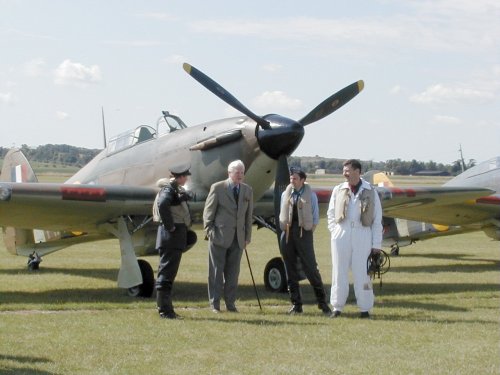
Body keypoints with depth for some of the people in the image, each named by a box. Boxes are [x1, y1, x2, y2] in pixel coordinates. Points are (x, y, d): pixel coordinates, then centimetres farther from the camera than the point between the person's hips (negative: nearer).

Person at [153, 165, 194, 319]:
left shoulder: (177, 189, 17)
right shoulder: (169, 189, -13)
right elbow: (162, 204, -32)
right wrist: (170, 226, -25)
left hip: (177, 236, 10)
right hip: (171, 236, -10)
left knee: (169, 273, 13)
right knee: (167, 272, -7)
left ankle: (166, 309, 19)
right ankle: (164, 310, -5)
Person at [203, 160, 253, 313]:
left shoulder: (247, 191, 10)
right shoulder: (217, 188, -2)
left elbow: (249, 214, 13)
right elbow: (208, 212, -1)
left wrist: (247, 236, 9)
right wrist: (209, 231, -7)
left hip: (238, 238, 4)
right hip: (219, 236, -4)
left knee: (233, 272, 5)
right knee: (216, 271, 1)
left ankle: (230, 303, 13)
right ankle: (215, 304, 6)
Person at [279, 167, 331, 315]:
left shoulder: (310, 195, 1)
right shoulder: (285, 194, 11)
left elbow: (315, 216, 5)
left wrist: (310, 230, 0)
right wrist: (285, 228, 8)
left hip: (303, 234, -4)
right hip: (287, 235, 4)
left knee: (311, 269, -7)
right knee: (291, 271, 4)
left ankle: (322, 303, 0)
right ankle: (296, 305, 10)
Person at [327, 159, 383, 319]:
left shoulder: (370, 192, 4)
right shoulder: (338, 190, 10)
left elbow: (377, 220, 5)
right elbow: (331, 214, 14)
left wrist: (376, 244, 0)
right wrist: (335, 232, 0)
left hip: (362, 236, -2)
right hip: (341, 236, 2)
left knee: (362, 273, -1)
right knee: (339, 272, 3)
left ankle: (365, 308, 6)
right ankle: (337, 307, 9)